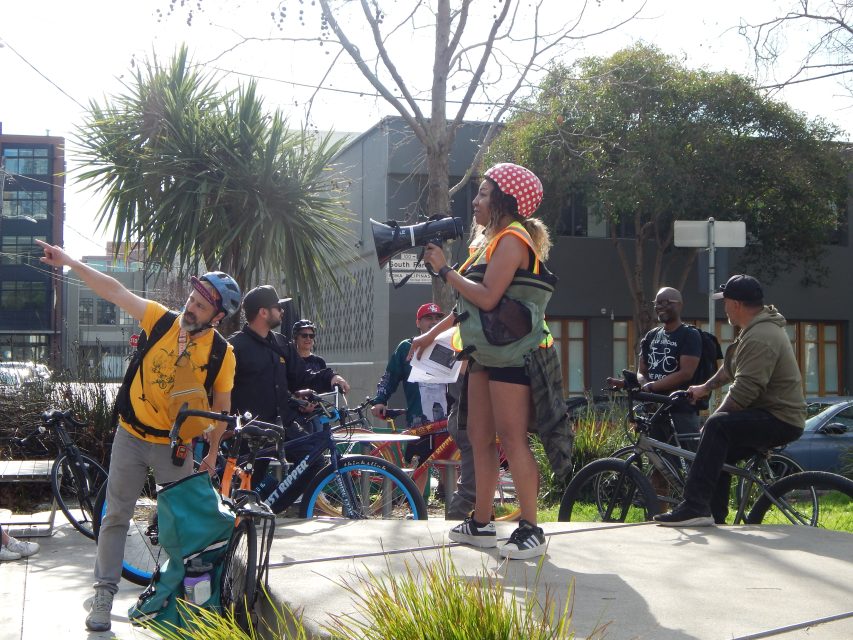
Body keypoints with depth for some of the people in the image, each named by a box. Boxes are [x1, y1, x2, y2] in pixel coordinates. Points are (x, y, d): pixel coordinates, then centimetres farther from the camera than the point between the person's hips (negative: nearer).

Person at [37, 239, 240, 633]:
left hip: (175, 446, -1)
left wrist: (212, 452, 0)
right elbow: (115, 291, -12)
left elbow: (221, 407, -3)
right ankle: (103, 594, 13)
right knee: (116, 516, 5)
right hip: (131, 436, 1)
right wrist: (69, 262, -15)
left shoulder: (222, 354, -13)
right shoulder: (161, 319, -10)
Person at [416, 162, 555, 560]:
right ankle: (481, 523, 18)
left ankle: (530, 531, -7)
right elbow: (470, 303, 22)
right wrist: (432, 334, 22)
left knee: (512, 439, -10)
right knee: (480, 437, 11)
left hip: (511, 353, -10)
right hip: (485, 352, 10)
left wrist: (444, 269, -13)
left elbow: (487, 297, -22)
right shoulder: (491, 240, 20)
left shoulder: (512, 239, -12)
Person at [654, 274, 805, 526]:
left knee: (718, 426, -27)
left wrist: (713, 419, -15)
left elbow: (743, 392, -25)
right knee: (720, 449, 15)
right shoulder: (757, 328, 14)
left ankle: (695, 507, -31)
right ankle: (714, 517, 20)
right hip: (775, 416, 11)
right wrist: (705, 388, 34)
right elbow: (731, 367, 29)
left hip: (781, 421, -11)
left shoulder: (759, 339, -21)